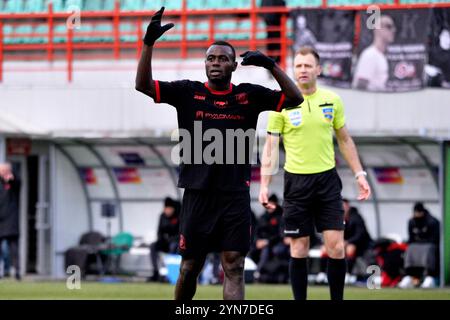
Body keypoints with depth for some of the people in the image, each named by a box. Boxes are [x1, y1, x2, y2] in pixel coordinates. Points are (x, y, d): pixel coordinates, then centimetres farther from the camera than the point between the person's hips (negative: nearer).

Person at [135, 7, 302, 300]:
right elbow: (143, 85, -3)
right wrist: (149, 43, -15)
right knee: (189, 268, 8)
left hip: (235, 196, 0)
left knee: (234, 268, -6)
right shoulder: (188, 93, 5)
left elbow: (295, 98, 4)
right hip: (198, 195, 0)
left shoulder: (249, 96, 7)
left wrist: (271, 65, -9)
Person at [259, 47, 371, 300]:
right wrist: (265, 185, -11)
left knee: (336, 248, -5)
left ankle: (337, 299, 7)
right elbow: (271, 147, -3)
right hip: (297, 182, -2)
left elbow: (345, 140, 14)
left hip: (327, 179, 2)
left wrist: (360, 174, 9)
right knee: (299, 249, 2)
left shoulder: (332, 101, 3)